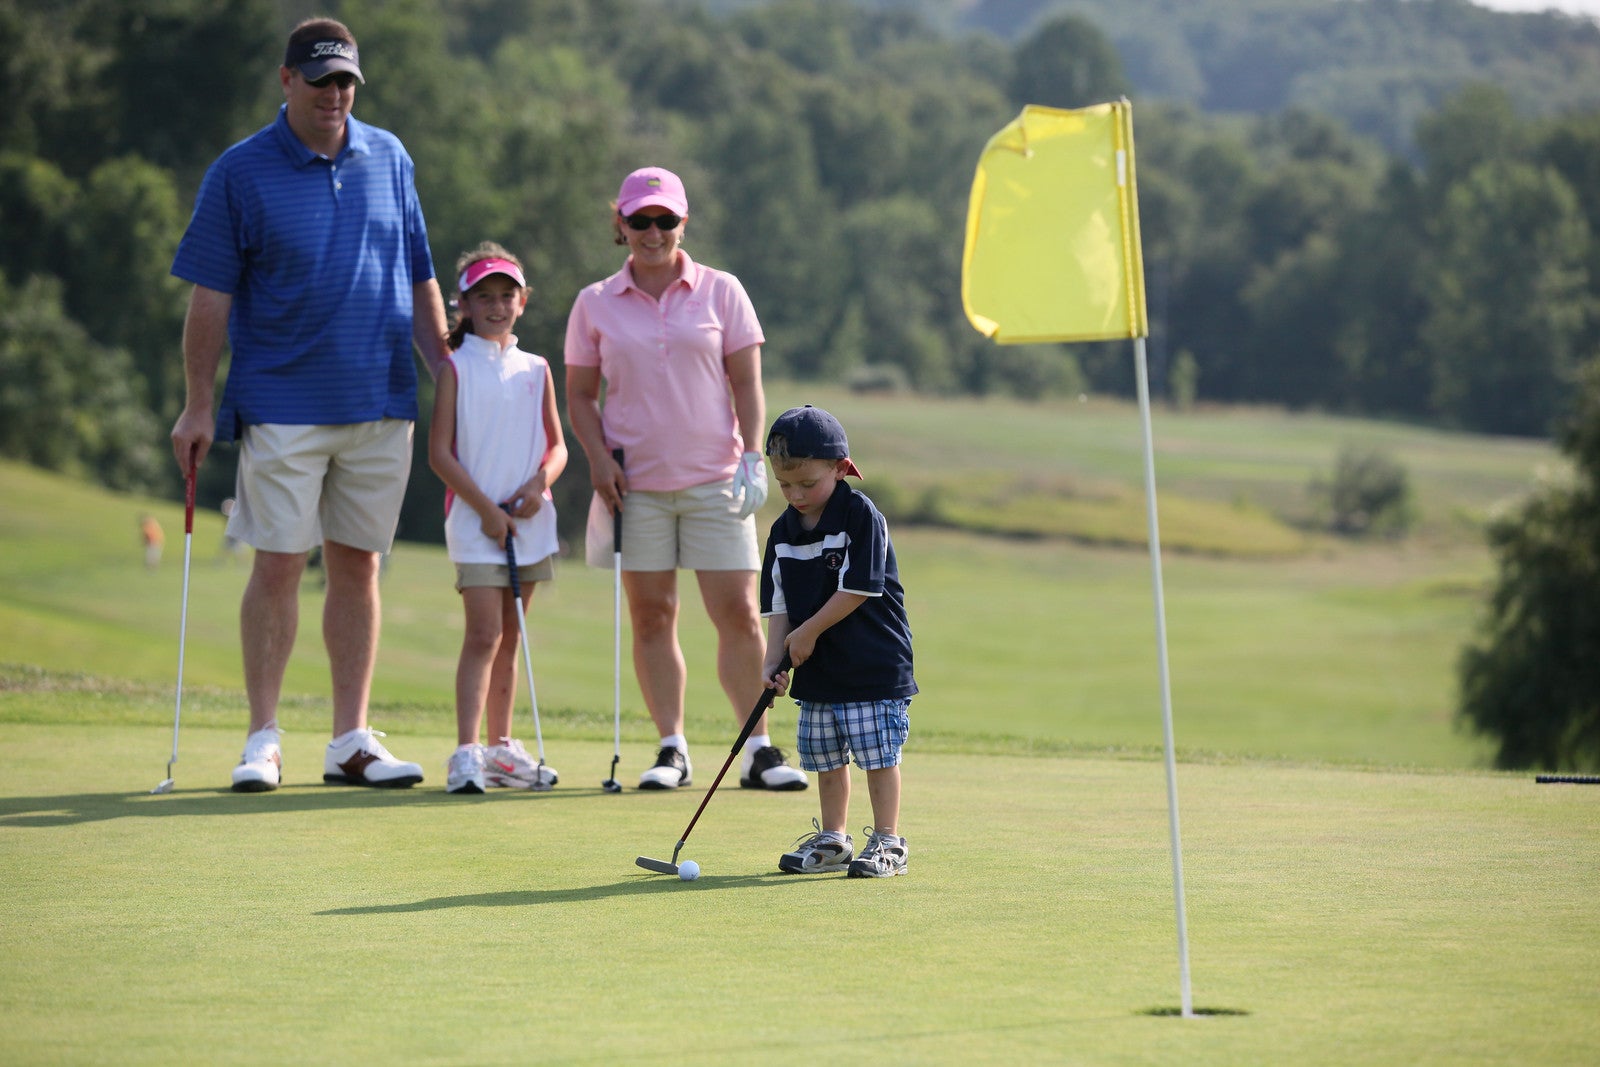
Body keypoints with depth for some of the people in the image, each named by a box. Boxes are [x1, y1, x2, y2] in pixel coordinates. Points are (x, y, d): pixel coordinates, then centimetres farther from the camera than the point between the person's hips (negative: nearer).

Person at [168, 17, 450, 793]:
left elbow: (419, 279, 14)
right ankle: (263, 739, 5)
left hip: (381, 406, 3)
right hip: (282, 404, -3)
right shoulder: (241, 173, -3)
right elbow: (210, 294, -3)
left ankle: (351, 741, 11)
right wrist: (197, 406, -6)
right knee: (277, 566, -3)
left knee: (357, 567, 6)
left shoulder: (389, 160, 8)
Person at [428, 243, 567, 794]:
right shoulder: (456, 368, -1)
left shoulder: (536, 370, 11)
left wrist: (538, 484, -8)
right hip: (475, 521, -5)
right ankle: (466, 753, -17)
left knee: (509, 638, 12)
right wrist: (486, 509, -11)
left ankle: (501, 748, 19)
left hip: (529, 522, 5)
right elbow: (440, 452, -6)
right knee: (484, 634, -14)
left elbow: (557, 446, 13)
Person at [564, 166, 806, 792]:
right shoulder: (595, 305, 6)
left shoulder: (721, 292, 5)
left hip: (715, 480, -1)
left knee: (739, 615, -5)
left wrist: (752, 456, -5)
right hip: (636, 483, 1)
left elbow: (746, 383, 5)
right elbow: (580, 394, 10)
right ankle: (672, 749, 8)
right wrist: (598, 458, -5)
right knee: (652, 616, 1)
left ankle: (759, 749, 2)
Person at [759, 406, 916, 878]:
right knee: (825, 756, 11)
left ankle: (887, 842, 1)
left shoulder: (861, 516, -13)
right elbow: (779, 605, 7)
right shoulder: (784, 530, 7)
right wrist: (773, 661, -5)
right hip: (818, 670, 6)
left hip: (874, 665, -6)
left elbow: (857, 590, -17)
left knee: (878, 753, -5)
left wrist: (807, 633, -11)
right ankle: (832, 839, 22)